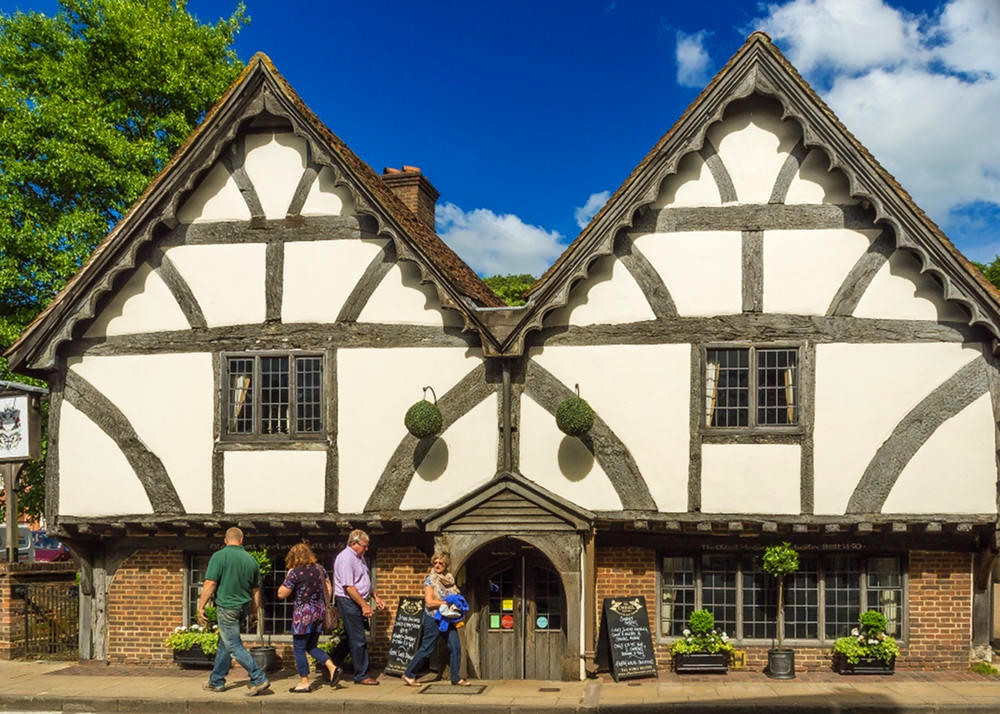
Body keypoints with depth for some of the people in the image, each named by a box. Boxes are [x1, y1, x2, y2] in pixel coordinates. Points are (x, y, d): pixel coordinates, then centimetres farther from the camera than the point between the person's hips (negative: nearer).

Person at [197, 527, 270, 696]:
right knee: (224, 644, 18)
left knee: (234, 646, -3)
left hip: (226, 607, -7)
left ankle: (259, 679, -10)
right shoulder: (250, 560, 6)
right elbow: (256, 590, 13)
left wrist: (201, 607, -9)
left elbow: (210, 584, -16)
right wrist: (254, 612, 22)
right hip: (242, 607, 7)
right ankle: (216, 682, 26)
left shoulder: (219, 556, -11)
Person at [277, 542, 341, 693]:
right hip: (319, 613, 7)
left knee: (299, 649, 5)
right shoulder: (320, 569, 6)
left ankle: (304, 683, 7)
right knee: (311, 646, 19)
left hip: (303, 614, -7)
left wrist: (288, 576, 1)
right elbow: (329, 589, 11)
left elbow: (281, 594, -8)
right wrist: (324, 607, 19)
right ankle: (332, 667, 3)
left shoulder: (295, 573, -12)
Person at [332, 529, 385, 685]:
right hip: (348, 602, -10)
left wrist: (375, 597, 19)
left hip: (357, 602, 10)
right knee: (358, 640, -5)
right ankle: (361, 675, 1)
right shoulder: (346, 558, -17)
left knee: (350, 638, 13)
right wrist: (364, 605, -21)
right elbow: (349, 587, -22)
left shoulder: (359, 557, 15)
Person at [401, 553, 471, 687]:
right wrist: (447, 603, -15)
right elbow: (429, 602, -16)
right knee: (427, 648, -2)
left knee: (455, 646, -2)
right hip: (434, 619, -6)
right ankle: (409, 675, 12)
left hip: (447, 619, 6)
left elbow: (455, 597, 22)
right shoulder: (430, 580, -8)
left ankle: (456, 678, 6)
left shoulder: (450, 579, 11)